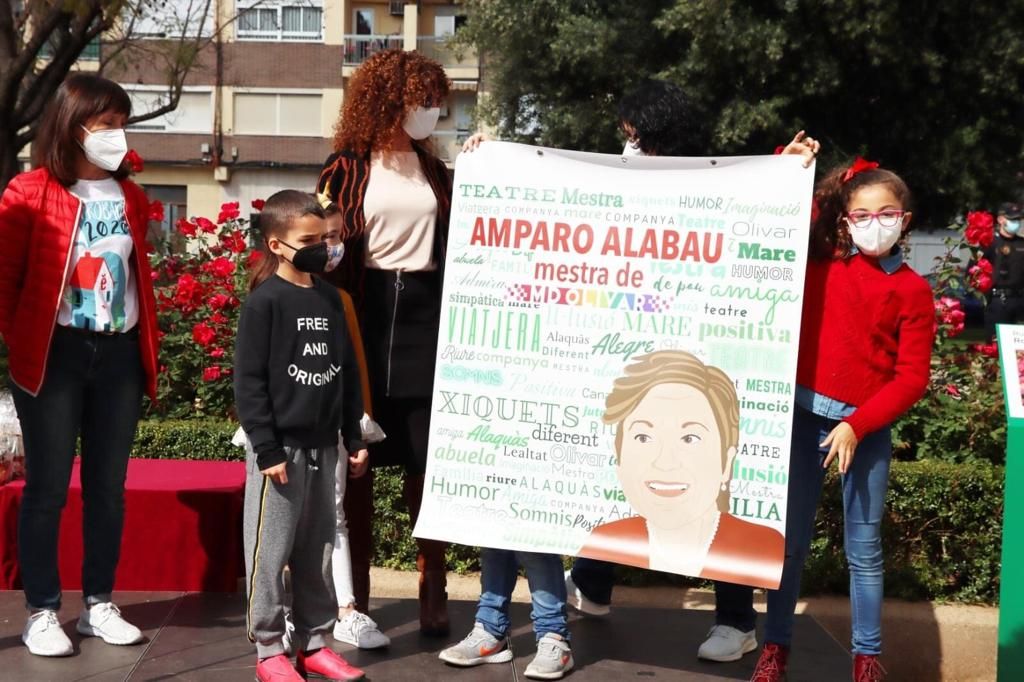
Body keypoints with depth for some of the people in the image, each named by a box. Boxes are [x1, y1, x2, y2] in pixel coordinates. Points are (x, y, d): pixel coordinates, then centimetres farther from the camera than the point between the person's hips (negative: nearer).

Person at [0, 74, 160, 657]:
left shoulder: (131, 198, 10)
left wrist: (151, 350, 11)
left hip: (120, 353, 5)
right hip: (55, 355, -5)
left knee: (108, 487, 10)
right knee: (48, 488, 1)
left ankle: (100, 605, 21)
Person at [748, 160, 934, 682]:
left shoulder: (912, 290, -1)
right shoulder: (818, 264, 3)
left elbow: (912, 379, -4)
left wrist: (856, 425, -13)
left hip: (868, 430, -1)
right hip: (804, 415, 1)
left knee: (863, 549, 9)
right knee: (789, 539, 8)